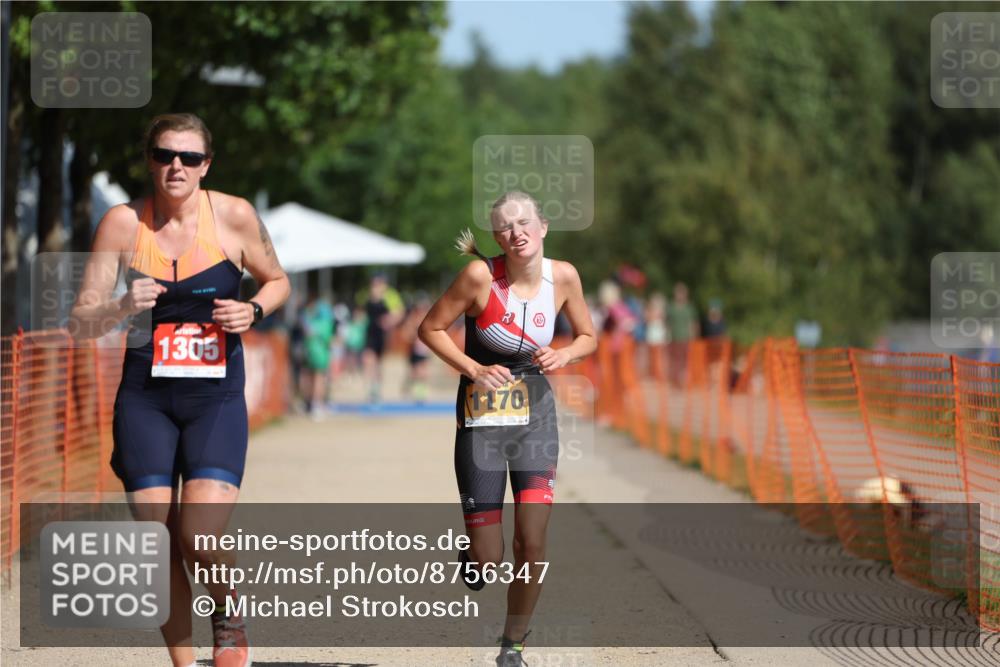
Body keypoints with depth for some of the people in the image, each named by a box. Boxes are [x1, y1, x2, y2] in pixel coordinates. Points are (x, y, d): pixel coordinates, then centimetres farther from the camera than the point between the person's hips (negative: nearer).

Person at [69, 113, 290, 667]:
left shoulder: (233, 215, -3)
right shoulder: (123, 223, -3)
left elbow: (277, 282, 14)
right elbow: (81, 321, -3)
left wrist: (251, 310, -8)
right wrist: (123, 308, -24)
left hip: (217, 398, -1)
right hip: (145, 398, 1)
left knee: (201, 538, -17)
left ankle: (227, 612, 16)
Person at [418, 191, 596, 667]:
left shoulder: (563, 276, -5)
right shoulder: (481, 275, -16)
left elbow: (588, 337, 10)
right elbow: (430, 328, -7)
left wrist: (564, 355, -12)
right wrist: (473, 369, -19)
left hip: (536, 413, 3)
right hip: (482, 415, -3)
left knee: (532, 544, -6)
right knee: (486, 562, -4)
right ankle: (471, 558, 34)